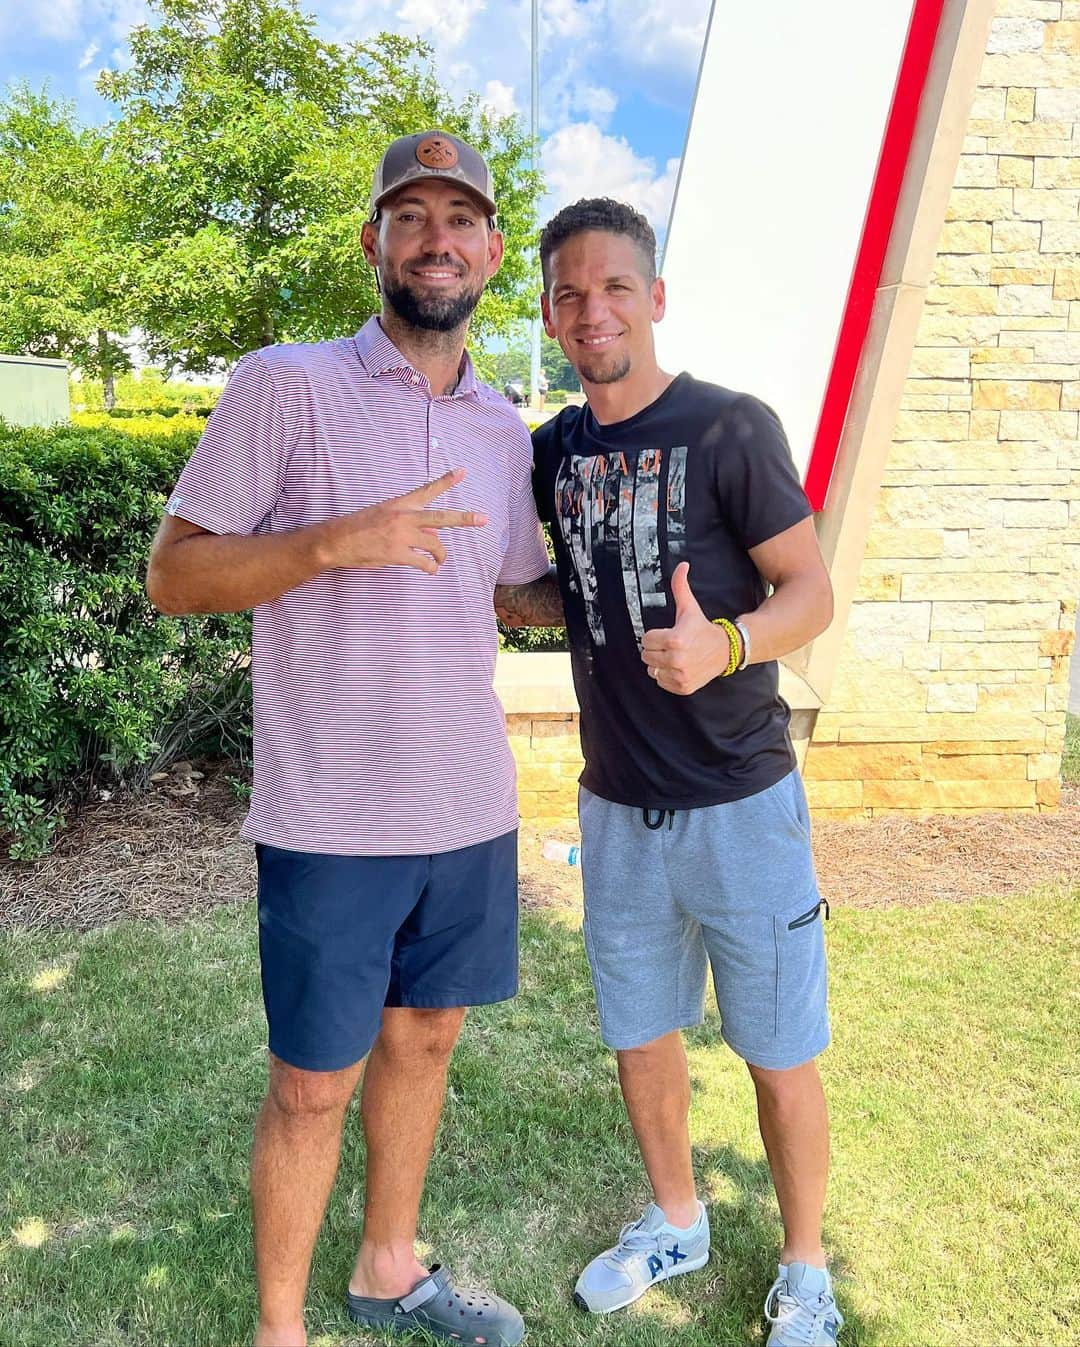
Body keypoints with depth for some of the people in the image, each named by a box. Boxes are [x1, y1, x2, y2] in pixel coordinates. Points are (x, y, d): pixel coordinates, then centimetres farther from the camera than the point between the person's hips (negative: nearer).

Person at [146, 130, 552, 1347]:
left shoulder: (505, 432, 9)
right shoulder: (285, 386, -8)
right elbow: (172, 573, -10)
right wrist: (335, 541, -22)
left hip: (472, 811, 6)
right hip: (332, 821, -5)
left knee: (423, 1037, 19)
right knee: (313, 1083, 8)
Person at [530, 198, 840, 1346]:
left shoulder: (731, 429, -11)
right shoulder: (552, 451, 5)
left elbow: (813, 592, -11)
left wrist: (724, 645, -30)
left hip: (738, 801, -4)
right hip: (617, 806, 5)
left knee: (779, 1058, 9)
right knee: (640, 1036, 18)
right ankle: (675, 1224, 44)